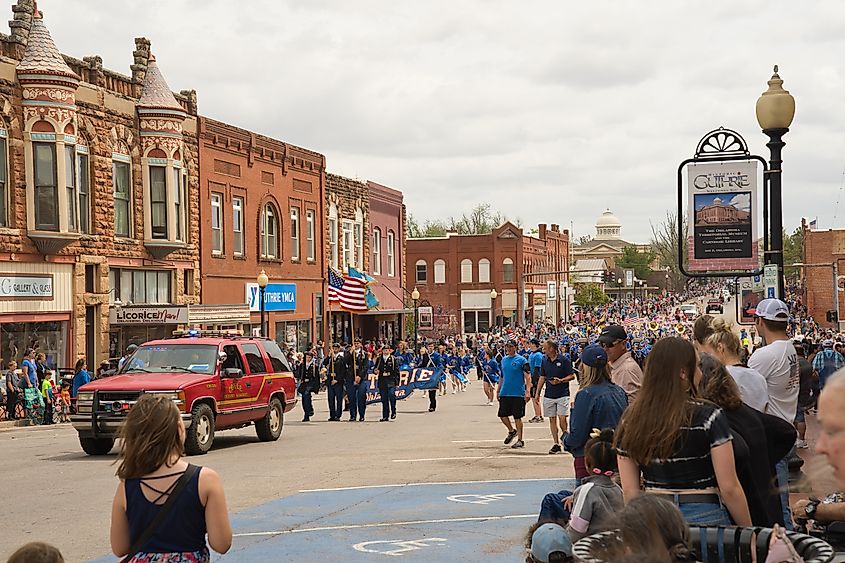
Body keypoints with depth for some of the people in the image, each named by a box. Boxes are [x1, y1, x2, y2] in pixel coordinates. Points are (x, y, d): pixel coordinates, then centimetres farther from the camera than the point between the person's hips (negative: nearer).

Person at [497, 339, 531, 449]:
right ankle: (512, 431, 32)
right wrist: (498, 390, 18)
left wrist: (528, 391, -19)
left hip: (518, 394, -6)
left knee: (517, 417, -1)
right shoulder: (504, 360, 12)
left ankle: (520, 440, 9)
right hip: (504, 393, 6)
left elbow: (528, 377, -10)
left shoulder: (521, 360, -6)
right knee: (502, 415, 6)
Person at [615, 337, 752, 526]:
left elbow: (629, 491, 5)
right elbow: (729, 488, -8)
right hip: (704, 517, -4)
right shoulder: (708, 416, -9)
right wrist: (748, 534, 3)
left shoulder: (631, 419, 2)